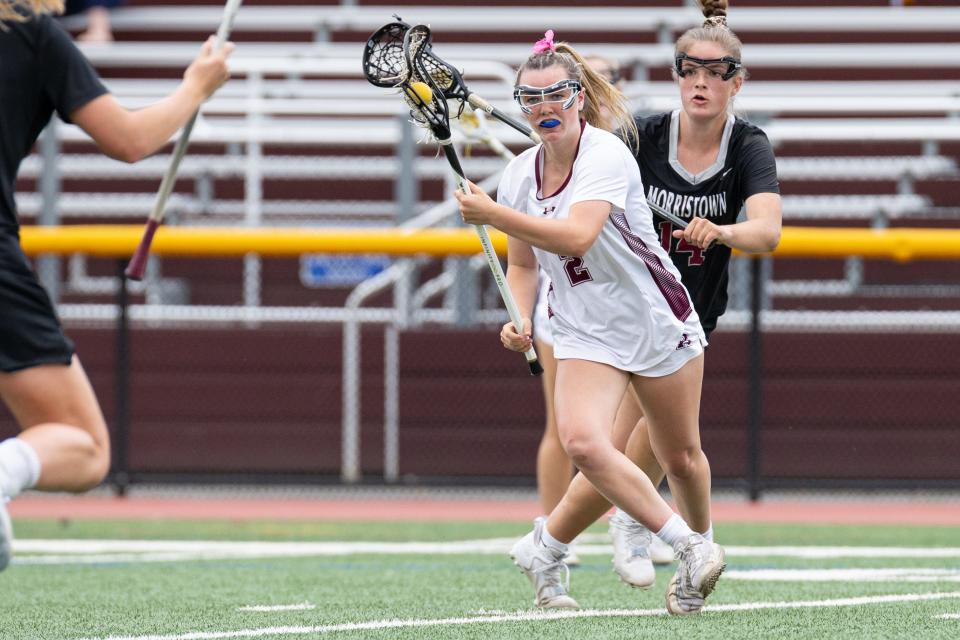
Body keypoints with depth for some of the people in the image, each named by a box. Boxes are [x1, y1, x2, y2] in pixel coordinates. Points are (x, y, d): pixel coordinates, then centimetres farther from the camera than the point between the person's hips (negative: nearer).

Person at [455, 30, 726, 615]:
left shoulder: (606, 155, -19)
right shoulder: (520, 175, 1)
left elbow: (577, 238, -34)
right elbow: (523, 263, 14)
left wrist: (493, 214, -36)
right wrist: (521, 320, -4)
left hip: (660, 320, -3)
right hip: (586, 335, 3)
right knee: (583, 441, -22)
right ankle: (690, 547, -11)